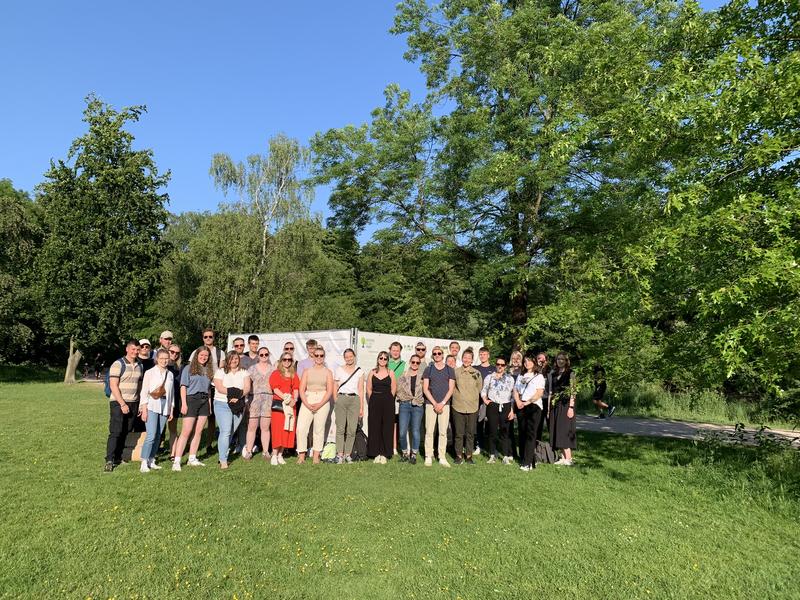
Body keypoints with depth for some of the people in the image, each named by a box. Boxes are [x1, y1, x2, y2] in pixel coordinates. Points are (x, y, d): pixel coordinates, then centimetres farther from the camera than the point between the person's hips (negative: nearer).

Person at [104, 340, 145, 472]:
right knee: (115, 432, -7)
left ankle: (118, 458, 15)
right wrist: (122, 404, -16)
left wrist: (140, 403, 9)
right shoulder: (118, 364, -8)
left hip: (133, 403, 5)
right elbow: (113, 386, -12)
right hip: (118, 403, -5)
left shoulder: (140, 366, 10)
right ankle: (109, 461, -3)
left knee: (127, 432, 6)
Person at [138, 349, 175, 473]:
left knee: (158, 436, 6)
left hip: (165, 407, 5)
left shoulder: (170, 374, 11)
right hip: (152, 406, -4)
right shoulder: (150, 372, -1)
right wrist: (144, 409, -10)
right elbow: (144, 391, -4)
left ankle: (151, 461, 15)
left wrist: (171, 410, 13)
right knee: (151, 435, -13)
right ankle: (144, 463, -6)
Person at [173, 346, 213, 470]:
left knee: (198, 431, 7)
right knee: (186, 431, -9)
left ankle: (192, 459, 16)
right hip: (191, 399, -5)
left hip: (204, 401, 5)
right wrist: (184, 403, -12)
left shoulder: (209, 370, 14)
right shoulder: (188, 368, 1)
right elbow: (183, 386, -4)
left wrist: (209, 404, 10)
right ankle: (177, 461, -6)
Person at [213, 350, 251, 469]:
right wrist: (237, 391, -15)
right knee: (225, 431, -11)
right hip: (222, 405, -3)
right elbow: (220, 388, -8)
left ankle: (223, 453, 20)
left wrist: (237, 396, -19)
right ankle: (223, 460, -8)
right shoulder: (220, 372, 6)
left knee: (231, 432, 6)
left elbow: (247, 388, -1)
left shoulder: (244, 373, 13)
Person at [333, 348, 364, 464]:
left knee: (352, 429, -4)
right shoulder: (339, 370, 10)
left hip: (354, 399, 1)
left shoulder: (359, 371, 11)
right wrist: (336, 403, 0)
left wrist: (361, 407, 5)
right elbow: (335, 389, 10)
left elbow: (361, 390, 9)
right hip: (341, 399, 0)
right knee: (340, 428, -5)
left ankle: (348, 454, 5)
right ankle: (340, 454, -1)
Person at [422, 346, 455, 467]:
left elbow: (451, 389, 3)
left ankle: (442, 457, 8)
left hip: (445, 404, 1)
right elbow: (425, 389, 1)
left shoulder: (450, 370, 8)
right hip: (430, 404, 0)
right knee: (429, 431, -2)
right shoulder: (428, 369, 7)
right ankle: (428, 457, 5)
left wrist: (442, 403, -8)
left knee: (443, 432, 2)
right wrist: (434, 403, -8)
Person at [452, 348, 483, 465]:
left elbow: (480, 389, 12)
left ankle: (469, 455, 20)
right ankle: (459, 455, 16)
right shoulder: (455, 372, 0)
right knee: (458, 433, 4)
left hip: (472, 407, 1)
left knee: (470, 433, 8)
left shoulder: (477, 373, 4)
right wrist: (457, 395, 1)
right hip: (458, 406, -1)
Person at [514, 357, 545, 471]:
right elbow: (515, 391, 13)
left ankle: (528, 463, -13)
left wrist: (527, 402, -14)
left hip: (534, 406, -5)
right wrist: (518, 402, -5)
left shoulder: (539, 376, 4)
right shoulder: (520, 376, 19)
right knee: (523, 434, 6)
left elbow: (539, 393, -6)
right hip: (521, 407, 5)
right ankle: (523, 459, 11)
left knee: (530, 434, -10)